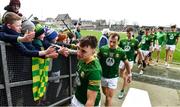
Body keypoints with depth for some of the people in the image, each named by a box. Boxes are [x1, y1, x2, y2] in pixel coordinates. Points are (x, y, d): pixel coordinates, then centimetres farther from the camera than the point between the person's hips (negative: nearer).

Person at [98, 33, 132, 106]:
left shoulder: (121, 52, -15)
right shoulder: (103, 49, -16)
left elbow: (126, 63, 1)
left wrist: (129, 74, 6)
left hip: (113, 77, -2)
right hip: (103, 75, 2)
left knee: (110, 97, 1)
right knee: (105, 93, 24)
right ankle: (107, 100, 56)